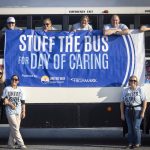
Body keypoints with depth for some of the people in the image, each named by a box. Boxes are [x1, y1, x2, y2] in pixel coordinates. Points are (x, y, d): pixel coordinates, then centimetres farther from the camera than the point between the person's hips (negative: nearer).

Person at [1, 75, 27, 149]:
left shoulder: (19, 90, 14)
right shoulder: (7, 89, 2)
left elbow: (23, 102, 12)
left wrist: (23, 111, 7)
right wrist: (10, 104, -15)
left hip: (18, 112, 5)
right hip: (10, 112, -5)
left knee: (14, 128, 4)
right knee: (15, 128, -9)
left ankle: (11, 144, 12)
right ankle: (21, 144, -9)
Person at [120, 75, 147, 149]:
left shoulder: (140, 90, 1)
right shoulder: (125, 90, 9)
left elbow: (144, 102, -3)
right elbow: (122, 103, 10)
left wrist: (143, 112, -10)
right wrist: (122, 114, 5)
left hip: (137, 110, -3)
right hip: (128, 111, 3)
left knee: (136, 127, -6)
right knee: (130, 128, 6)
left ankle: (137, 143, 5)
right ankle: (130, 143, 14)